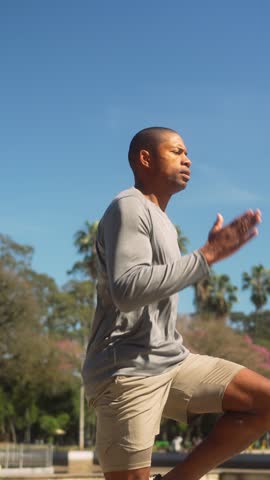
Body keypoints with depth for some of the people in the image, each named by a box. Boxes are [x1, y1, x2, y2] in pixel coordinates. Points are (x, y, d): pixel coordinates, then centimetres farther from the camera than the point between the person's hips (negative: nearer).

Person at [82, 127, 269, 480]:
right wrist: (207, 255, -20)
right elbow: (127, 290, -23)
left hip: (172, 361, 9)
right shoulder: (129, 208, -8)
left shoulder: (161, 221, 22)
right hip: (127, 371, -8)